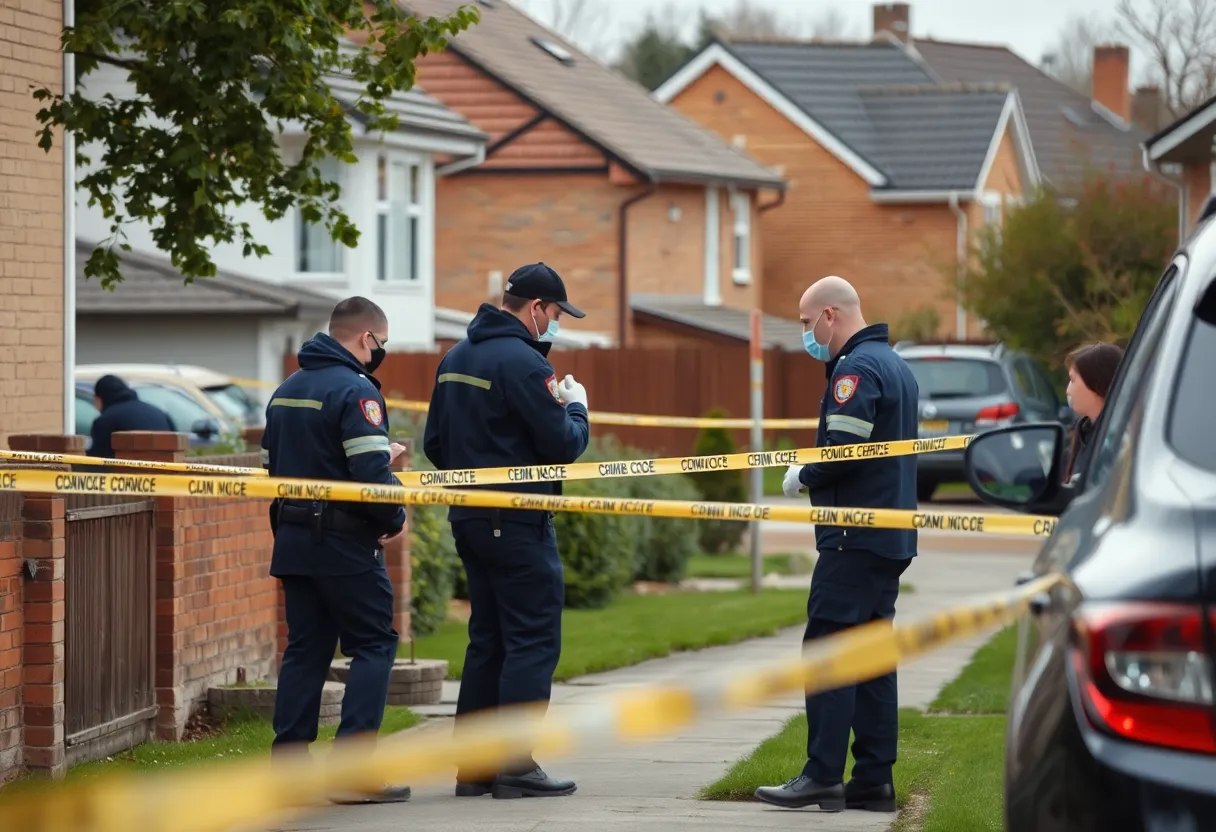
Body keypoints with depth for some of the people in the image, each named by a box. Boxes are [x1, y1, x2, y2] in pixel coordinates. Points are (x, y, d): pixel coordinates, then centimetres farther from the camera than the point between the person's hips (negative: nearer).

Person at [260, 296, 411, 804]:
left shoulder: (287, 390, 14)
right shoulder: (355, 390, -14)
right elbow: (371, 472, -23)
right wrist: (395, 520, -6)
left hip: (292, 540, 8)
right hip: (346, 545, -8)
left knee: (305, 649, 12)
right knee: (374, 645, 0)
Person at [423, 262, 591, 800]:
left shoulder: (455, 359, 12)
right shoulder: (523, 362, -16)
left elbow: (435, 444, 17)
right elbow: (564, 445, -16)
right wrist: (576, 407, 2)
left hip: (469, 520, 9)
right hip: (518, 525, -9)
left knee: (487, 639, 13)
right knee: (533, 640, -4)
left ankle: (472, 765, 14)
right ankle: (515, 766, -6)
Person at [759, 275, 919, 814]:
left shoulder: (856, 369, -13)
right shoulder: (894, 365, 19)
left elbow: (843, 451, -22)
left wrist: (802, 476, -4)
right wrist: (811, 474, 16)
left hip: (854, 538, -10)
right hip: (892, 538, 10)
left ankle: (823, 776, -12)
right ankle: (873, 780, 9)